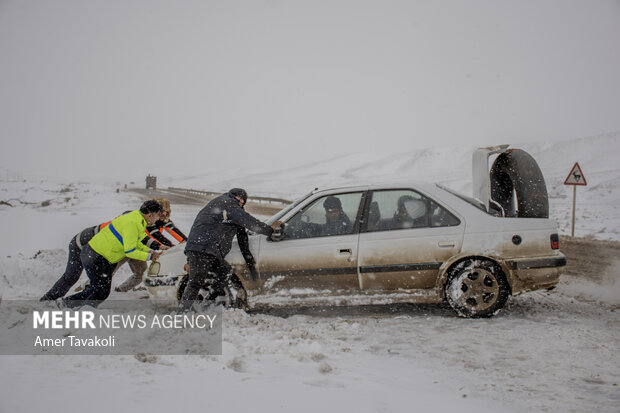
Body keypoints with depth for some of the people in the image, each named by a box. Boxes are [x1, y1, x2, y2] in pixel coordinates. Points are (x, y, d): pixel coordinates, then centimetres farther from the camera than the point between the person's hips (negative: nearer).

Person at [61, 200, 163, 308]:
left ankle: (67, 303, 28)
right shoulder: (132, 224, -25)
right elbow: (129, 251, -25)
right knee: (101, 292, -4)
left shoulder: (137, 217, 5)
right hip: (94, 257, -10)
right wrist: (149, 256, -15)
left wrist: (149, 251, 5)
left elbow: (133, 242, 18)